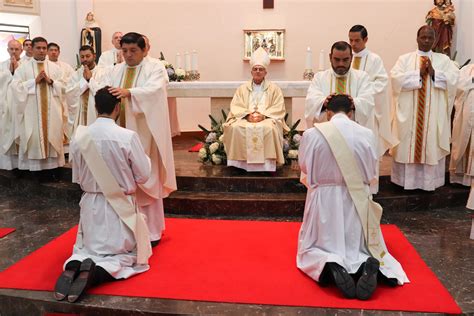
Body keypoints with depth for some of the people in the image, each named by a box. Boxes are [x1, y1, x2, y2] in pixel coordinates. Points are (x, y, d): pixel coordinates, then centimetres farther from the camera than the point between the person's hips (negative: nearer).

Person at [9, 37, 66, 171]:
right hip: (32, 110, -1)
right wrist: (35, 81, -11)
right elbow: (15, 86, -5)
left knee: (52, 136, 2)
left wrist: (50, 81, -11)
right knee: (33, 138, -2)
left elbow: (63, 86, 4)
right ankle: (32, 168, 5)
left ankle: (52, 165, 9)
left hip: (51, 110, 2)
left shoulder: (55, 67, 11)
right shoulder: (23, 67, 5)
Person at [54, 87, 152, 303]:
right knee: (127, 253, 13)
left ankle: (73, 266, -11)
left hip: (90, 204, 4)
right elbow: (143, 175, -7)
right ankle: (95, 272, -17)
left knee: (87, 248, 24)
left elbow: (77, 177, 5)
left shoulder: (79, 137, -6)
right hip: (120, 205, -3)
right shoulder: (128, 137, -18)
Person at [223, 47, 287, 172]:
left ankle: (267, 164, -27)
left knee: (269, 128, -36)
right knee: (235, 128, -30)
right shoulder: (242, 88, 16)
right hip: (245, 119, 2)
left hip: (267, 119, -2)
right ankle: (240, 163, -19)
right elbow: (235, 107, 6)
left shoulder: (274, 89, 10)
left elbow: (279, 109, 0)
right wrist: (247, 115, -14)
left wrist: (263, 115, -16)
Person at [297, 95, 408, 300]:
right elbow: (371, 173, 7)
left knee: (312, 248, 18)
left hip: (324, 200, -1)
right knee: (361, 246, 23)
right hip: (358, 200, 2)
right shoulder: (366, 134, -4)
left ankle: (330, 265, -17)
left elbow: (305, 168, 6)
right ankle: (368, 265, -14)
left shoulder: (312, 134, -10)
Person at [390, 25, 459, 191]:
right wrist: (419, 73, -14)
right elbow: (395, 78, -12)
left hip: (434, 114, 1)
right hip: (409, 113, -1)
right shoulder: (405, 59, 5)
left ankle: (429, 181, 15)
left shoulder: (443, 59, 9)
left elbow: (454, 78, -5)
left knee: (431, 147, 4)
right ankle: (406, 180, 13)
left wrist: (434, 73, -16)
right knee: (407, 145, 2)